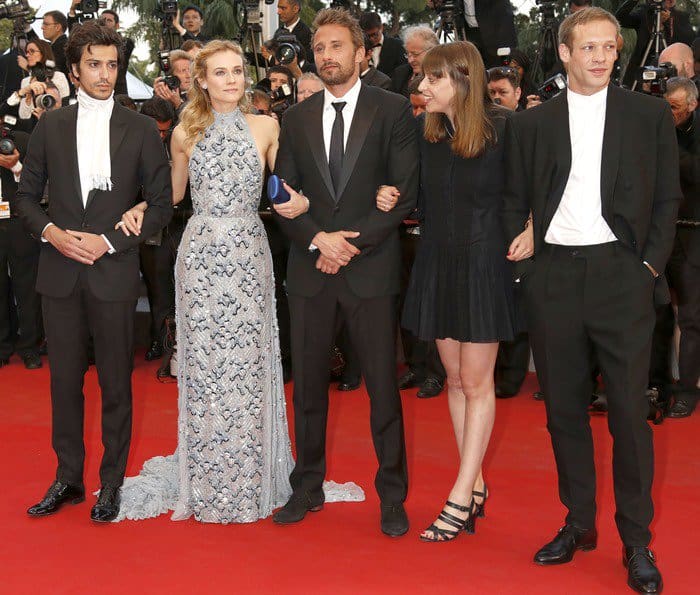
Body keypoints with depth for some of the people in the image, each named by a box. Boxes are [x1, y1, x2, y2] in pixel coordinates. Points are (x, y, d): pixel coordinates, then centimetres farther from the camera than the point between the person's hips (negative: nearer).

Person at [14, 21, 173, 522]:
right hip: (60, 272, 2)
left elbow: (161, 203, 0)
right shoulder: (51, 125, 7)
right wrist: (51, 231, -9)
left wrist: (109, 241, -11)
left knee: (116, 383, 5)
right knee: (65, 379, 10)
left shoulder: (141, 129, 1)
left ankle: (112, 482, 18)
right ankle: (68, 478, 23)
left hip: (114, 272, -2)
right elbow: (27, 195, 11)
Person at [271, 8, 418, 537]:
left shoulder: (393, 111, 0)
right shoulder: (296, 118, 10)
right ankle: (308, 488, 23)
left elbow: (405, 193, -6)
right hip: (309, 269, 3)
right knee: (308, 384, 9)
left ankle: (392, 497, 14)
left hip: (371, 268, -3)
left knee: (383, 386, 2)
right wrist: (318, 240, -10)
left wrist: (352, 244, -12)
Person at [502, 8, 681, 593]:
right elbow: (516, 204, 11)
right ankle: (579, 522, 23)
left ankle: (637, 540, 10)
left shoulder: (650, 115, 6)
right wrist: (523, 267, 2)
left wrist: (651, 265, -3)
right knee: (564, 408, 9)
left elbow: (667, 198, 6)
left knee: (629, 409, -1)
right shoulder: (530, 123, 9)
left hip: (621, 275, -2)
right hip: (553, 276, 2)